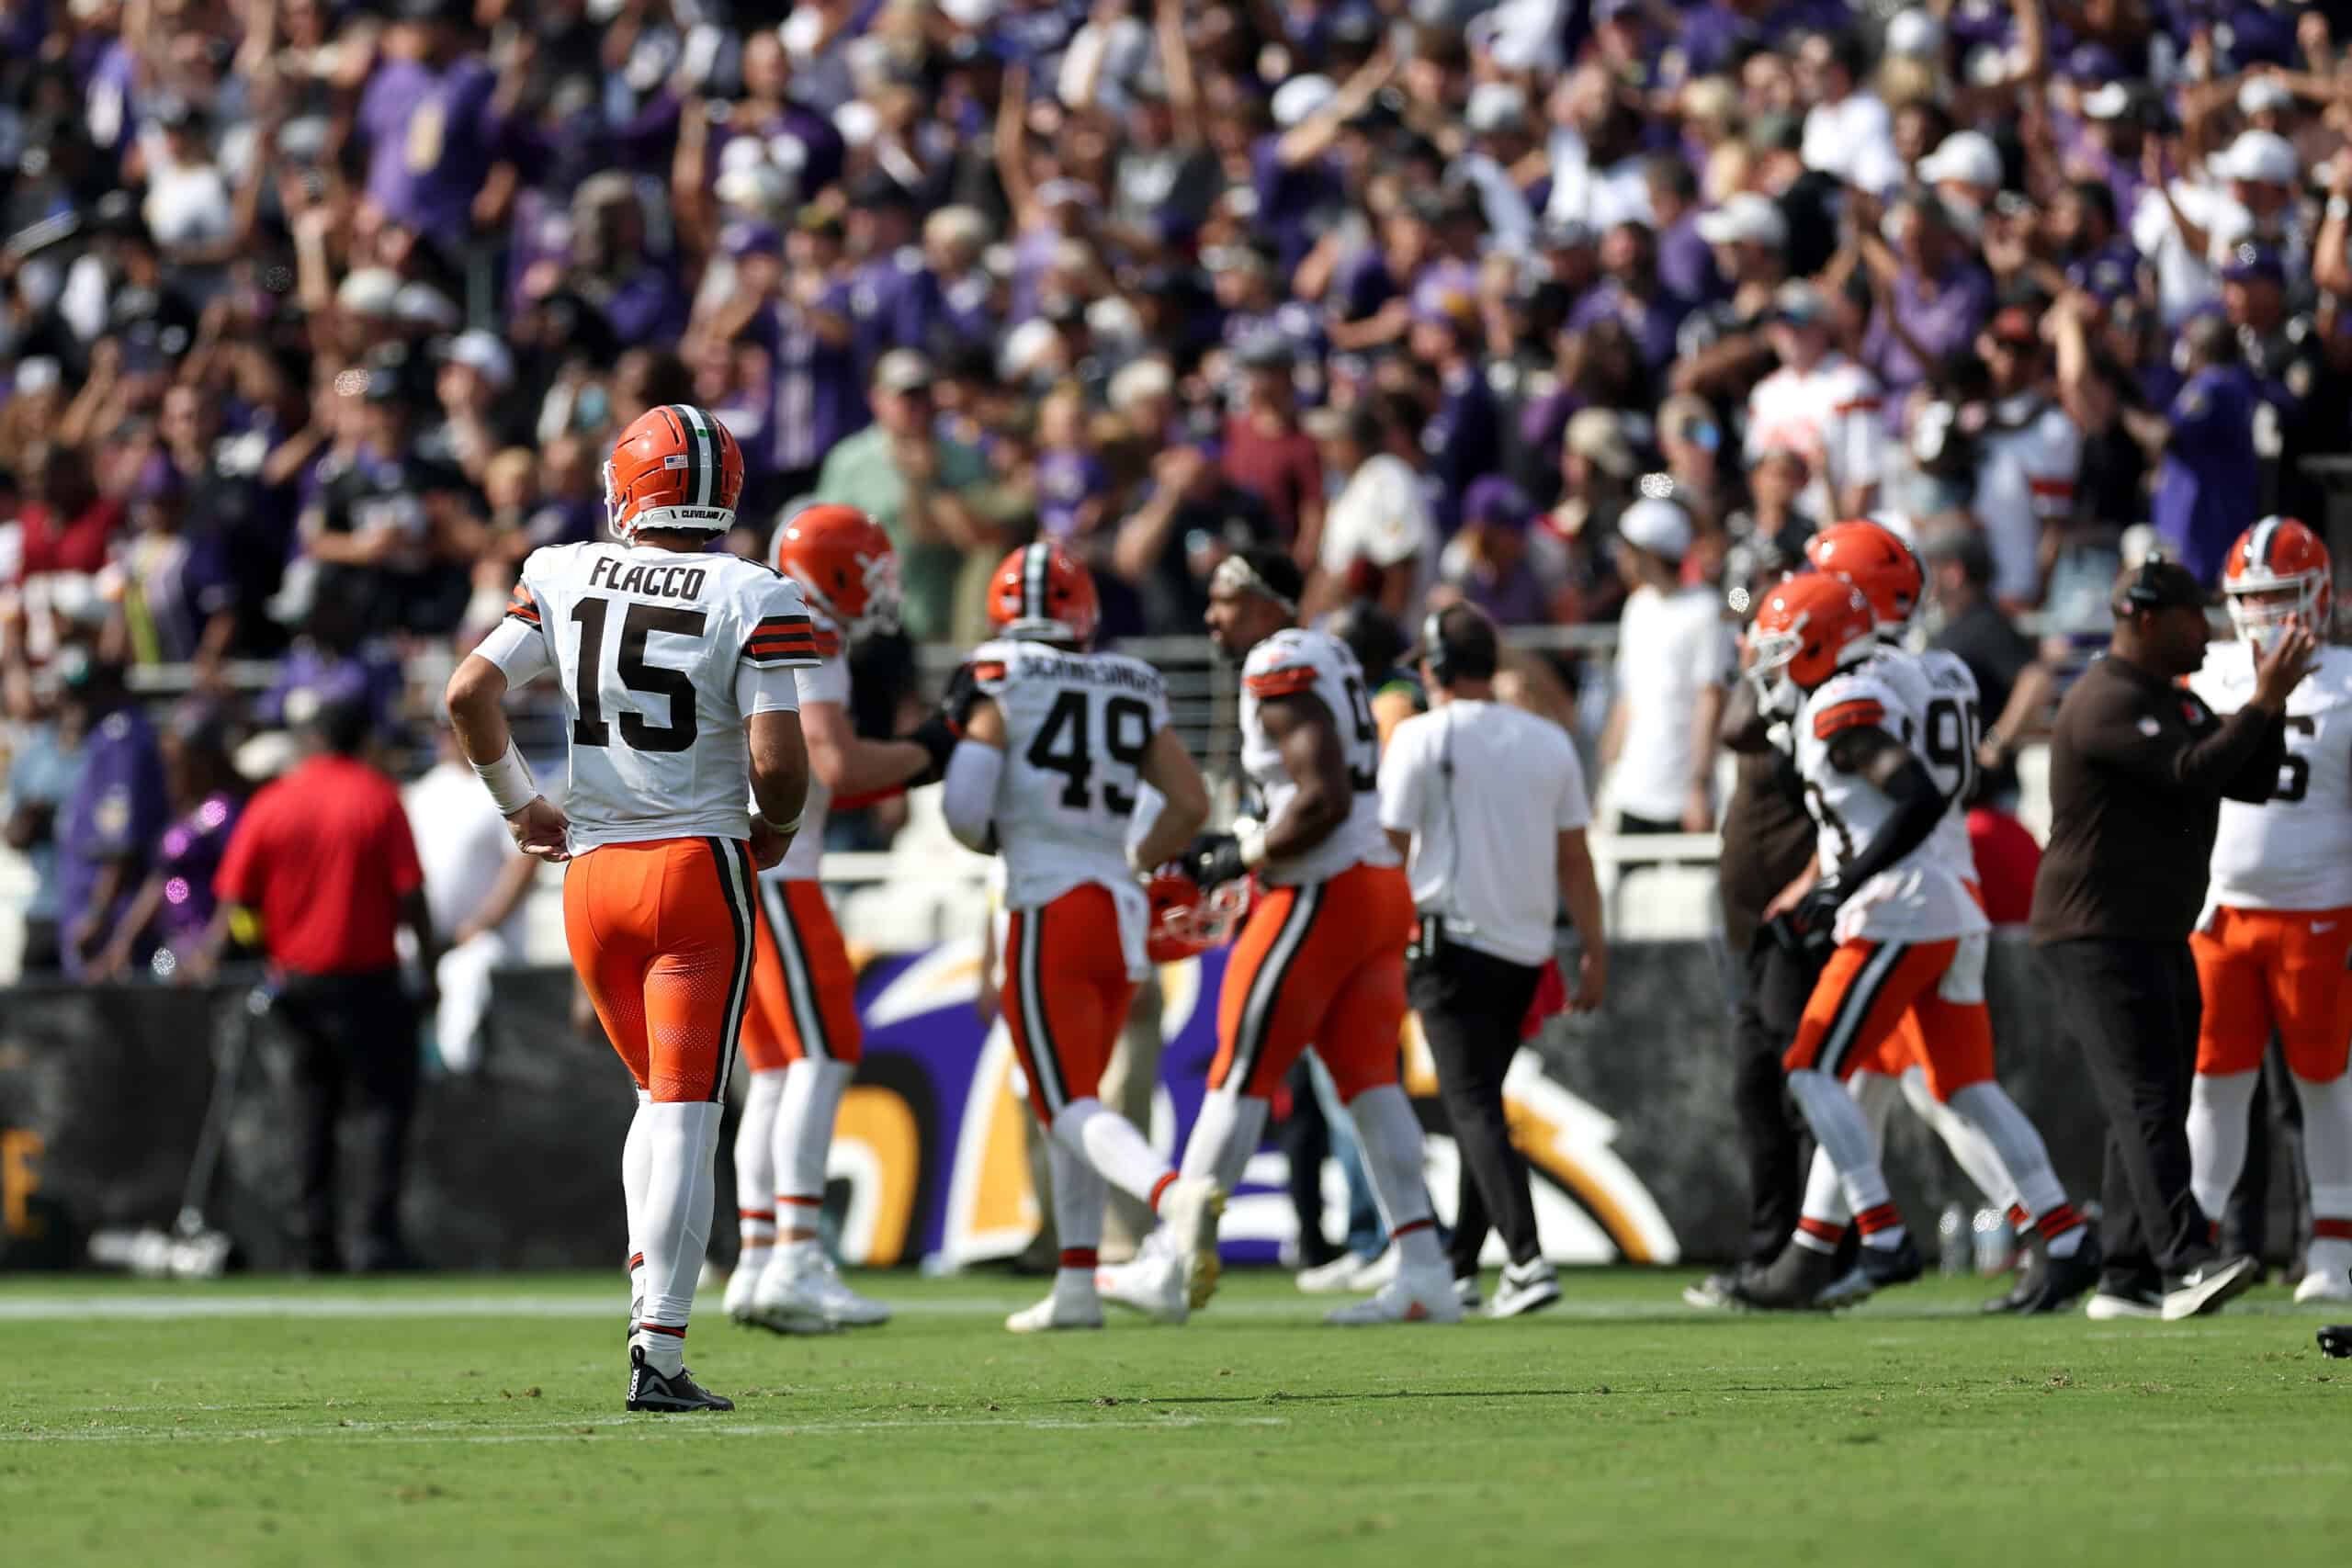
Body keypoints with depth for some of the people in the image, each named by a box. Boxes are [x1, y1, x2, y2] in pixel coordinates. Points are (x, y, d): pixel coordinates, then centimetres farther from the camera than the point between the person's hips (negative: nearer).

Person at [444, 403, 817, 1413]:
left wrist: (518, 804, 12)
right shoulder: (752, 601, -8)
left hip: (593, 873, 4)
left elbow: (469, 694, -3)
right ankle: (659, 1355, -11)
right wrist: (775, 828, 7)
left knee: (659, 1097, 21)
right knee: (685, 1115, -4)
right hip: (701, 869, -4)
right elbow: (777, 761, -15)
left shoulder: (566, 579, 2)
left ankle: (651, 1302, 13)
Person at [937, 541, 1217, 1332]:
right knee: (1069, 1097, 17)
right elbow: (1192, 804, 7)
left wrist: (993, 839, 13)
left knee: (1070, 1106, -8)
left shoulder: (1003, 685, -3)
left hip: (1049, 910, -6)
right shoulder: (1133, 693, 10)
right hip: (1120, 909, 6)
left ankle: (1172, 1193, -36)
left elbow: (964, 808, -10)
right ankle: (1077, 1286, 16)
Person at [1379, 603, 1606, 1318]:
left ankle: (1528, 1259, -23)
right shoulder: (1549, 742, 9)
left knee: (1473, 1105, -8)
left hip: (1453, 941, -6)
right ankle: (1459, 1269, 17)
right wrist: (1594, 951, 15)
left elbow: (1390, 849, -7)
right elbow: (1574, 858, 10)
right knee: (1481, 1102, 15)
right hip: (1526, 949, 6)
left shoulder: (1423, 737, -6)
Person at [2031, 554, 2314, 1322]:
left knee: (2152, 1109, 8)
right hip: (2096, 935, -10)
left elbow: (2253, 785, 14)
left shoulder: (2178, 704, 18)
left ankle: (2127, 1280, 11)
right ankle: (2185, 1264, -28)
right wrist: (2264, 703, -19)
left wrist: (2272, 701, 2)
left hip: (2159, 937, 10)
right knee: (2147, 1101, -18)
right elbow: (2193, 771, -25)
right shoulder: (2107, 703, -16)